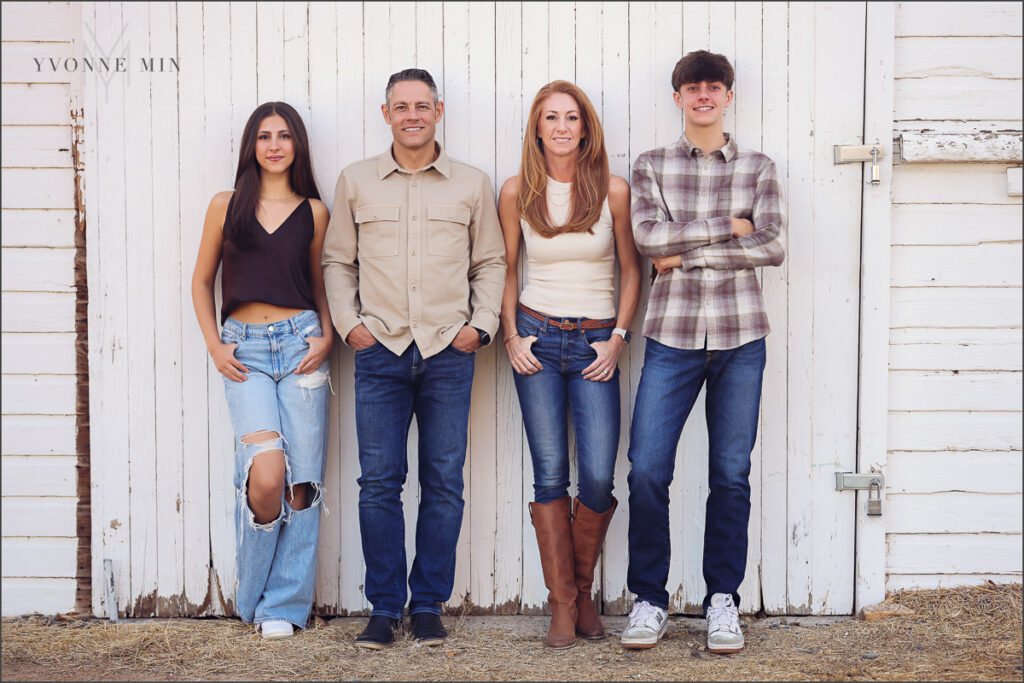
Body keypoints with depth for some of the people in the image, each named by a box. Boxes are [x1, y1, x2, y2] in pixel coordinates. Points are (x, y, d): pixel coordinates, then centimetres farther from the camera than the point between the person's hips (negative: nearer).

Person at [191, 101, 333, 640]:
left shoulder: (313, 212, 10)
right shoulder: (225, 206, 8)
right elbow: (202, 281, 14)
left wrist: (326, 336, 1)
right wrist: (214, 346, 3)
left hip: (300, 345, 1)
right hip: (244, 349, -1)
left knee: (301, 481, -2)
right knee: (266, 476, -18)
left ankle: (284, 604, 12)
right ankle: (254, 594, 5)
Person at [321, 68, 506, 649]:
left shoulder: (472, 185, 9)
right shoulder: (356, 182, 9)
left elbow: (491, 262, 13)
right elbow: (338, 260, 14)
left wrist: (482, 324, 1)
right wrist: (348, 322, 3)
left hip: (449, 352, 0)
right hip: (380, 351, 0)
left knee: (444, 484, 2)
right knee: (379, 482, 0)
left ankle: (429, 606, 14)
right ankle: (385, 607, 10)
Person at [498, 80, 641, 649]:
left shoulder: (613, 190, 1)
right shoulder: (517, 192, 2)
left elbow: (630, 271, 7)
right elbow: (506, 270, 11)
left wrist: (618, 337, -2)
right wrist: (512, 336, 1)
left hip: (595, 344, 0)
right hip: (538, 338, 0)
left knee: (598, 478, -8)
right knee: (550, 475, 0)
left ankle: (583, 589, 15)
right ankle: (562, 603, 8)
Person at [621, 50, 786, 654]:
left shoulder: (758, 169, 9)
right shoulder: (651, 167, 9)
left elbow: (772, 246, -6)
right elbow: (648, 236, -7)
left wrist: (686, 253, -8)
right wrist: (726, 229, -9)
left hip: (740, 336, 0)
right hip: (672, 334, 0)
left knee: (732, 474, 4)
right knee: (648, 470, -6)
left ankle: (723, 601, 16)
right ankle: (650, 601, 8)